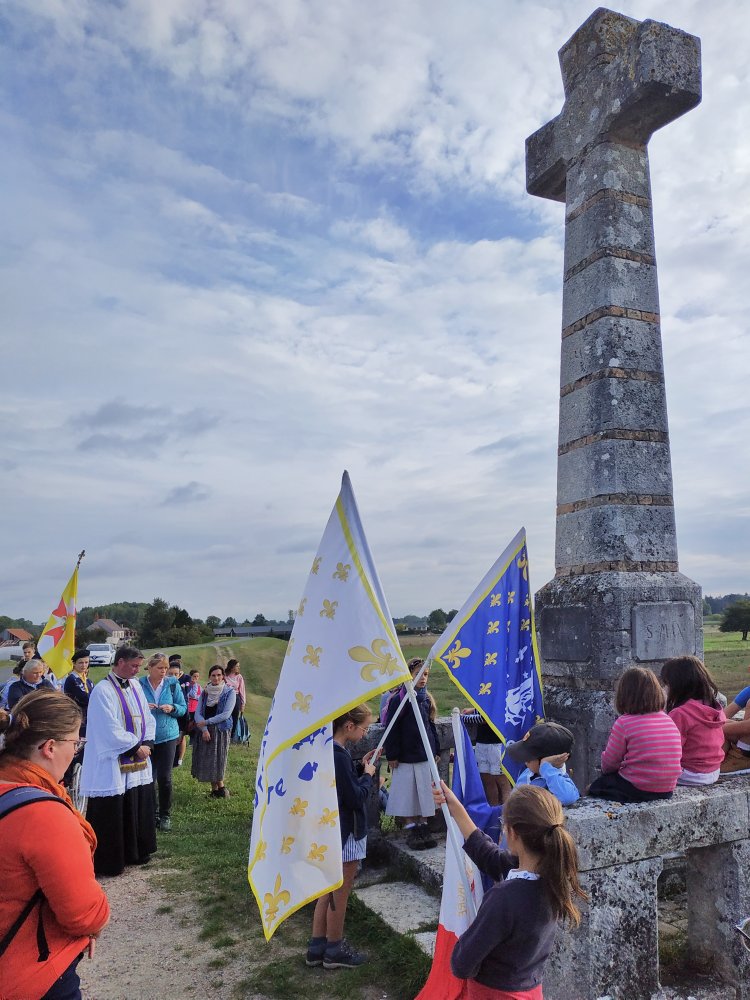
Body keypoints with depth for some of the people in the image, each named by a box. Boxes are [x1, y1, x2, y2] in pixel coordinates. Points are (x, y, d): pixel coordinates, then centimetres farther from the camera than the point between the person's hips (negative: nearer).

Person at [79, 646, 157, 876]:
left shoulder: (135, 686, 7)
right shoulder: (103, 690, -17)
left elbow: (147, 718, 11)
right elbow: (110, 730, -20)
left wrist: (147, 743, -4)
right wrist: (137, 747, -14)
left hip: (138, 762, 7)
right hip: (113, 765, -7)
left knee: (139, 809, 15)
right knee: (112, 814, 2)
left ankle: (135, 853, 30)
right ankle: (107, 862, 17)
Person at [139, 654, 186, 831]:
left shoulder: (172, 684, 1)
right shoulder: (139, 684, -3)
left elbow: (183, 708, 6)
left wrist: (172, 708, -14)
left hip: (167, 736, 0)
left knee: (165, 777, -1)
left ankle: (165, 815, 15)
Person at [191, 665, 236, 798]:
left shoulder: (229, 692, -5)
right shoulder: (205, 692, 7)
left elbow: (226, 714, -13)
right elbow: (197, 713, 0)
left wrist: (206, 722, -12)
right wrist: (204, 730, -14)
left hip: (220, 731, -4)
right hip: (204, 731, 4)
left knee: (217, 760, -4)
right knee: (206, 761, 4)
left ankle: (219, 789, 12)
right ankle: (216, 789, 16)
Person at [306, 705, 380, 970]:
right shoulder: (339, 755, -27)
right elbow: (356, 797, -23)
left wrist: (361, 767, 5)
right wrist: (368, 774, -8)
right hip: (344, 834, -10)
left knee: (328, 891, 21)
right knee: (339, 894, 9)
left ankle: (317, 946, 31)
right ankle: (334, 950, 26)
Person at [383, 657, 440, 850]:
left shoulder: (427, 699, 8)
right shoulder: (399, 700, -10)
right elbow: (391, 730, -9)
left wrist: (436, 751, 15)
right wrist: (392, 756, -10)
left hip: (426, 757, 5)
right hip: (406, 758, -5)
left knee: (425, 795, 9)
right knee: (408, 796, 3)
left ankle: (423, 827, 22)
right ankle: (411, 830, 16)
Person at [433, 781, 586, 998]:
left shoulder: (505, 899, -36)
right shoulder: (553, 872, -15)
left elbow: (462, 965, -24)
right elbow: (492, 857, 1)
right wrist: (455, 808, 5)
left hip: (495, 990, -6)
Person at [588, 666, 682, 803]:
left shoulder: (624, 722, -14)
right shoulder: (669, 721, 1)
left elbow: (609, 763, -6)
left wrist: (606, 770, 18)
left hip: (637, 790, -6)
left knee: (596, 785, 18)